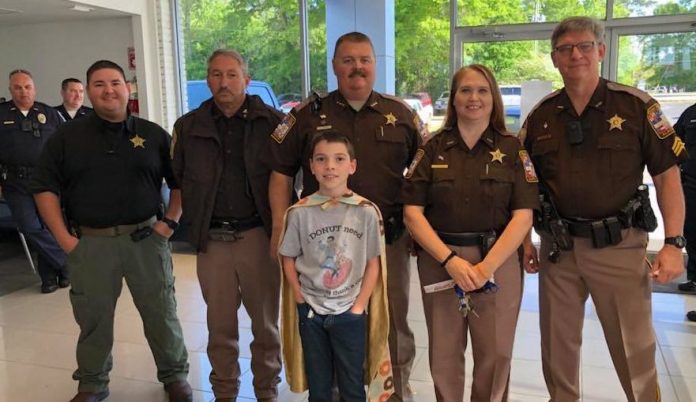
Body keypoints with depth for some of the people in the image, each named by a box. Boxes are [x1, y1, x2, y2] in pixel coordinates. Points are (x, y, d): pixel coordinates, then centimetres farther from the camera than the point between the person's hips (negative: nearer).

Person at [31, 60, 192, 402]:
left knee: (161, 313, 8)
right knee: (93, 318, 11)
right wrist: (64, 238, -4)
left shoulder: (153, 134, 5)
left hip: (146, 238, 0)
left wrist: (170, 222, -1)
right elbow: (45, 188, 3)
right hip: (90, 243, 1)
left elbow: (181, 182, 10)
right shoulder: (67, 137, 5)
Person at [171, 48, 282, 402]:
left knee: (265, 320, 9)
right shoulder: (189, 127, 7)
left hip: (258, 234, -2)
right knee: (220, 323, 12)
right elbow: (177, 179, 13)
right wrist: (192, 225, 8)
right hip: (212, 238, 2)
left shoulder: (272, 122, 0)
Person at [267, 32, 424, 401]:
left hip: (388, 241, 1)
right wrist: (281, 228, -3)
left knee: (394, 327, 14)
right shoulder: (308, 115, 2)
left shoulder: (401, 115, 5)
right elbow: (280, 173, 3)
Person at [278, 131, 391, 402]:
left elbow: (373, 263, -3)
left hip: (350, 312, -1)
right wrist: (301, 299, -4)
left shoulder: (366, 212, -8)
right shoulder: (299, 213, -6)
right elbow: (288, 258, 3)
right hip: (311, 312, 1)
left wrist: (359, 305, -7)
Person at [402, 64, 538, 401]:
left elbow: (522, 217, -4)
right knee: (444, 355, 9)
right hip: (440, 261, 1)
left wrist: (486, 267, -15)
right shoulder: (432, 149, 4)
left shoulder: (512, 149, 2)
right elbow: (412, 213, -2)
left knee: (495, 355, 5)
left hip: (498, 260, 0)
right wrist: (450, 260, -14)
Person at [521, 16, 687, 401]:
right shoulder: (540, 116, 5)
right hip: (557, 246, 3)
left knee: (634, 348, 8)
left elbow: (667, 176, -3)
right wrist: (524, 241, 5)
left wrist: (673, 243, -10)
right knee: (558, 344, 15)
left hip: (619, 244, -3)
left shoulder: (637, 106, -4)